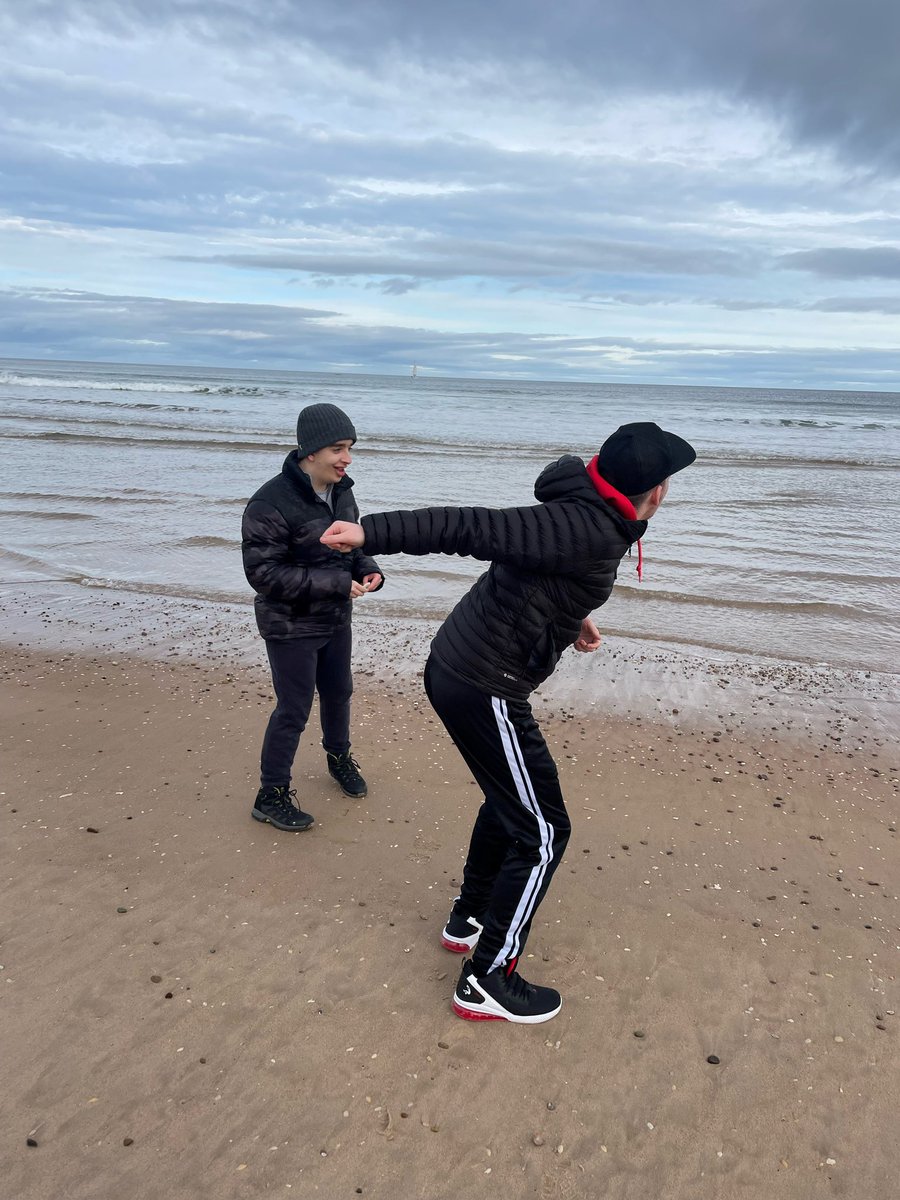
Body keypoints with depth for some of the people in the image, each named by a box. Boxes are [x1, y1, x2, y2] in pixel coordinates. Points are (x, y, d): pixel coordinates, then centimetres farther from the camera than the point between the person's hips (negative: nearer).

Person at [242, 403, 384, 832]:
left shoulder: (340, 491, -1)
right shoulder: (271, 503, -25)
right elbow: (262, 572, -26)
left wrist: (368, 570, -10)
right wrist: (337, 583, -29)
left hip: (335, 620, 7)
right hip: (290, 627, -7)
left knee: (338, 692, 23)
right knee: (293, 710, 2)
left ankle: (339, 756, 50)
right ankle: (271, 795, 21)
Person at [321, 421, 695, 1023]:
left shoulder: (583, 516, 7)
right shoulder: (588, 533, -23)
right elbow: (474, 528, -29)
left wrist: (572, 613, 27)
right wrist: (373, 533, -30)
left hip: (455, 669, 10)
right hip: (484, 690, -10)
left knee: (512, 800, 27)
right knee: (543, 832, 2)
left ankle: (469, 919, 43)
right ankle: (488, 980, 14)